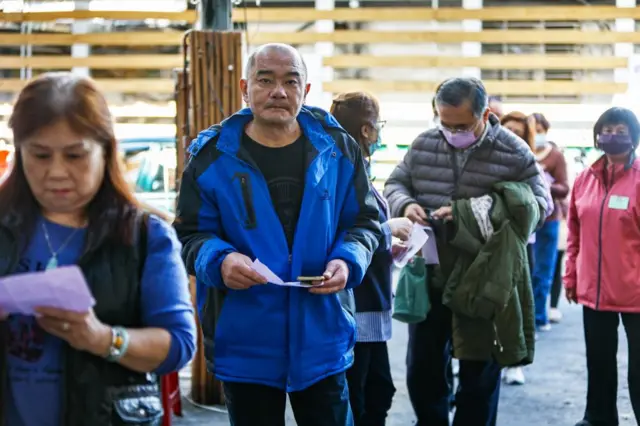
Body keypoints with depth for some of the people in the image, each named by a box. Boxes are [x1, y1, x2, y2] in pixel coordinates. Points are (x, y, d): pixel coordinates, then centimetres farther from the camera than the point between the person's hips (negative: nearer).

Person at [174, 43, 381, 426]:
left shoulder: (337, 148, 2)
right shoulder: (213, 156, -3)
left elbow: (365, 221, 9)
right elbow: (191, 234, 1)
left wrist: (348, 260, -12)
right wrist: (219, 261, -21)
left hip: (322, 338, 1)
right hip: (245, 343, -1)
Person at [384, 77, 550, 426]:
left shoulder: (514, 153, -9)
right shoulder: (423, 145, 1)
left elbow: (537, 205, -12)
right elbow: (395, 183, 10)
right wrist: (406, 204, -15)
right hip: (428, 278, 3)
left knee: (479, 375, 11)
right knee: (422, 368, 14)